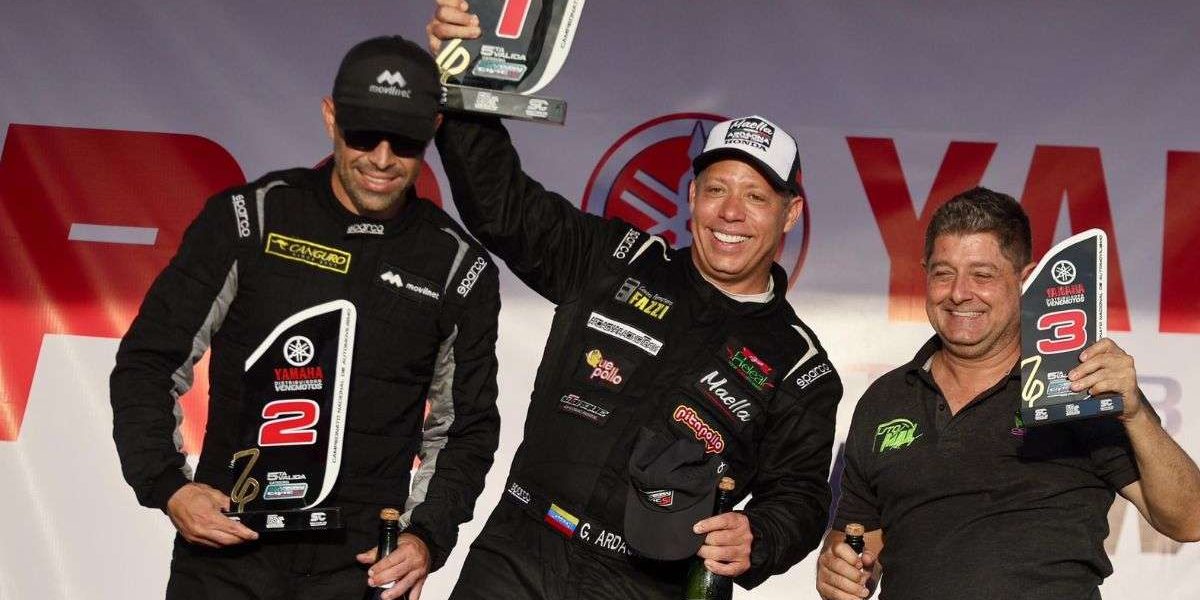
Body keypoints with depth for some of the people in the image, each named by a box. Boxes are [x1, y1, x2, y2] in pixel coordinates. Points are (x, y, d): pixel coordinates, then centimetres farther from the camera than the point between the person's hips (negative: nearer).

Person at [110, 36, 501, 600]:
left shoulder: (460, 269, 1)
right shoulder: (249, 218, -3)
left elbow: (467, 426, 9)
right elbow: (148, 363, 1)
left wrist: (428, 536, -4)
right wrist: (167, 486, -10)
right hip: (225, 548, -1)